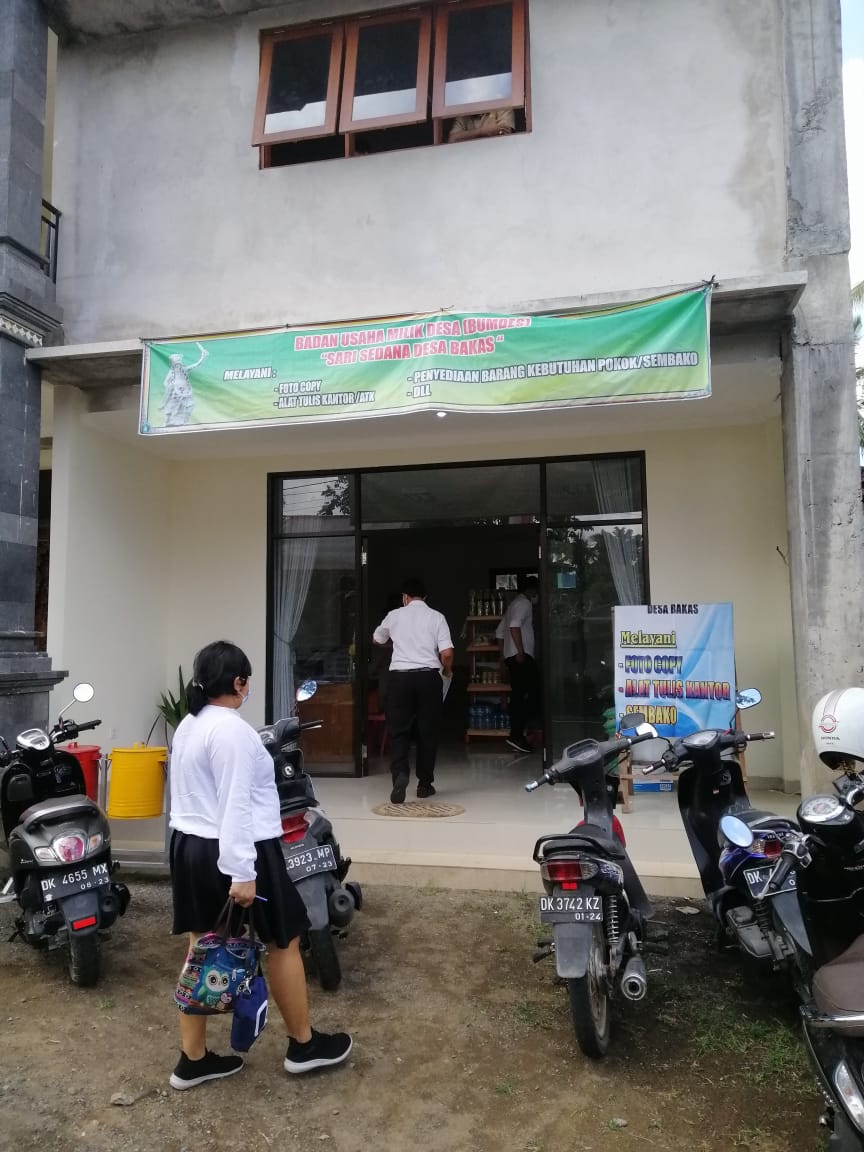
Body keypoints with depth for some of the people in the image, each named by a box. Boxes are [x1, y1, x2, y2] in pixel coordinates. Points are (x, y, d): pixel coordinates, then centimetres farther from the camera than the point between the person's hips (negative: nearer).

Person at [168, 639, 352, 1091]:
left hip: (191, 847, 9)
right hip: (234, 852, -9)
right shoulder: (231, 730, -21)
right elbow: (236, 805, -24)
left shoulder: (188, 726, 9)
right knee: (284, 942, 7)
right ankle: (303, 1044, 22)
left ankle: (192, 1059, 24)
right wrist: (243, 872, -24)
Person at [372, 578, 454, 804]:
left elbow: (377, 639, 27)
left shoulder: (394, 615, 8)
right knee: (427, 731, 10)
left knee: (398, 731, 4)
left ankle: (400, 774, -18)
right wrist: (447, 670, 15)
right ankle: (424, 783, 15)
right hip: (428, 677, 0)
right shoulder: (436, 617, 3)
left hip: (399, 677, 0)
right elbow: (447, 653, -6)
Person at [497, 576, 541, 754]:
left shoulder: (514, 604, 24)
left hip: (511, 657, 10)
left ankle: (516, 735, 7)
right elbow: (514, 626, -22)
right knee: (535, 692, -12)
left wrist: (504, 653, 27)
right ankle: (517, 734, -16)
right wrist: (520, 651, -23)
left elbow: (499, 631, 26)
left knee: (518, 695, 8)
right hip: (522, 656, -10)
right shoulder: (524, 603, -6)